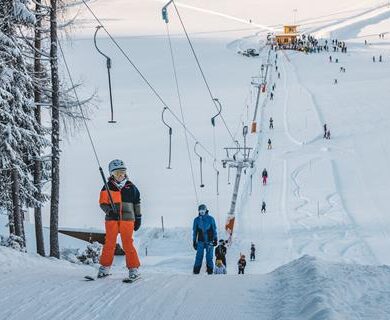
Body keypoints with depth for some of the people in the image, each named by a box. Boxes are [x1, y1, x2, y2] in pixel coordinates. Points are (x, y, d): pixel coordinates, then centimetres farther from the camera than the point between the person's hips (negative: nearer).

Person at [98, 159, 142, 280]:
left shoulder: (131, 187, 9)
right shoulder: (108, 187, 4)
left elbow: (137, 203, 15)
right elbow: (103, 203, 3)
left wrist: (138, 218, 14)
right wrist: (109, 210, -16)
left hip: (127, 219, 0)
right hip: (112, 219, 0)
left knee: (128, 244, -3)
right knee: (109, 243, 3)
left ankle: (133, 268, 4)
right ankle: (105, 267, 13)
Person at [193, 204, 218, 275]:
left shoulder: (211, 219, 2)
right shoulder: (196, 220, 5)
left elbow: (214, 230, 7)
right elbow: (194, 231, 11)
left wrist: (215, 239, 1)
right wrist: (194, 241, 8)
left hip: (209, 241, -1)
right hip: (200, 241, 1)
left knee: (209, 257, -2)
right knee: (199, 256, -7)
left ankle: (210, 271, 6)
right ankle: (196, 271, -5)